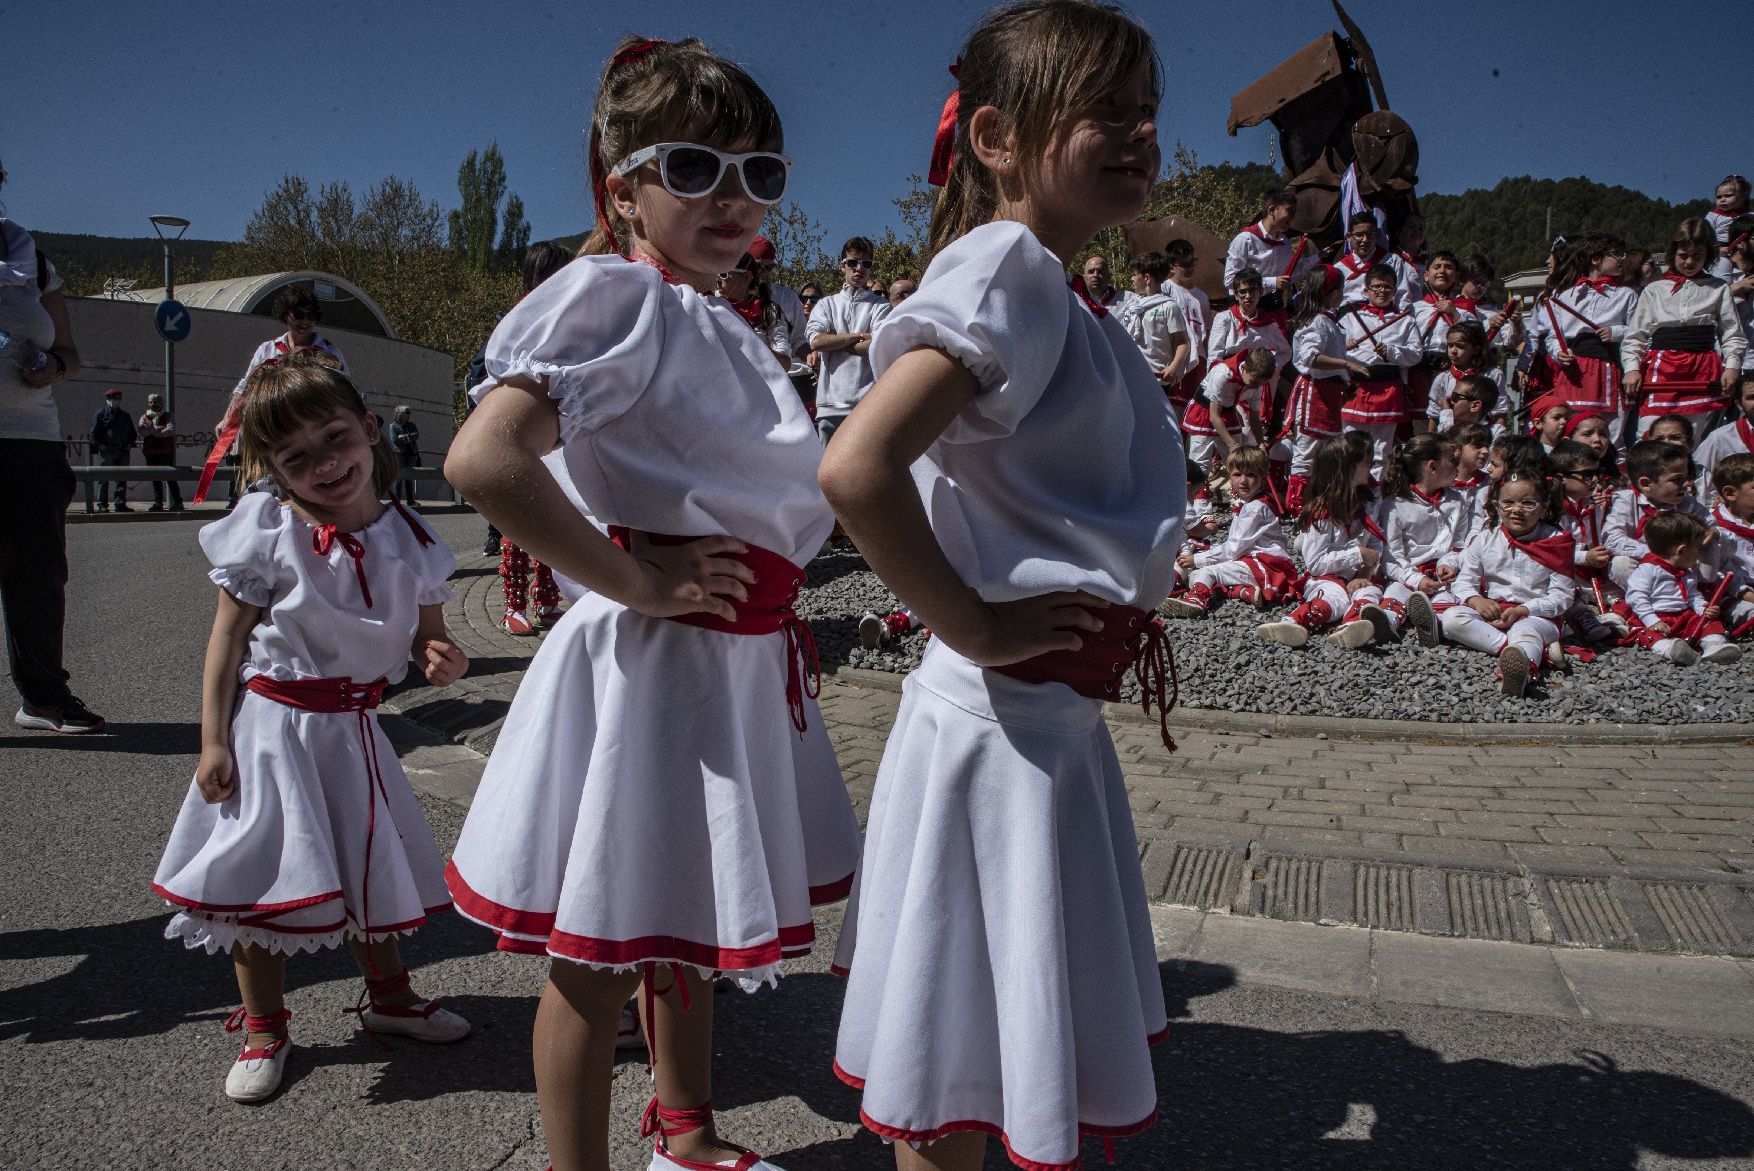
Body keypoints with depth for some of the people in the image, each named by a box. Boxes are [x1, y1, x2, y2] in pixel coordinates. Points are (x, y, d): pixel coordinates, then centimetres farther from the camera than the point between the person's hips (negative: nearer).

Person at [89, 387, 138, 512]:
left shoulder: (125, 415, 18)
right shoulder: (101, 414, 5)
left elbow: (133, 433, 23)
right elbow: (94, 433, 0)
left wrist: (129, 446, 8)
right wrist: (102, 447, -10)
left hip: (123, 451, 4)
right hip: (106, 451, -4)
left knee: (122, 478, 4)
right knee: (104, 478, -5)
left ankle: (120, 503, 8)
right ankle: (102, 505, -4)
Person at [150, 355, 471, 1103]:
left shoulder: (408, 540, -4)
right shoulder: (267, 535, -14)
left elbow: (427, 636, 4)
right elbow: (228, 639, -9)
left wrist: (442, 660, -19)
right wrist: (214, 740, -11)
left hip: (353, 726, 4)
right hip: (272, 724, -4)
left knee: (374, 864, 16)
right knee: (265, 872, 4)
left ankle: (388, 995, 38)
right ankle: (263, 1028, 25)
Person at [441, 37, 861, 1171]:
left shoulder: (720, 325, 13)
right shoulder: (615, 298, -14)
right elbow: (482, 458, -29)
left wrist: (769, 601, 11)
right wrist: (634, 582, -23)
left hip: (738, 658, 10)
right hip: (647, 659, -9)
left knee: (686, 924, 24)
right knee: (602, 949, 6)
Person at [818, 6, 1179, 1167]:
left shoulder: (1072, 297, 12)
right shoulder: (1002, 266, -17)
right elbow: (856, 466, -32)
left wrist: (1129, 618, 12)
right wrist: (972, 628, -21)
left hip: (1059, 714, 10)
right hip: (1003, 717, -10)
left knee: (1026, 1030, 26)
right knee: (962, 1072, 8)